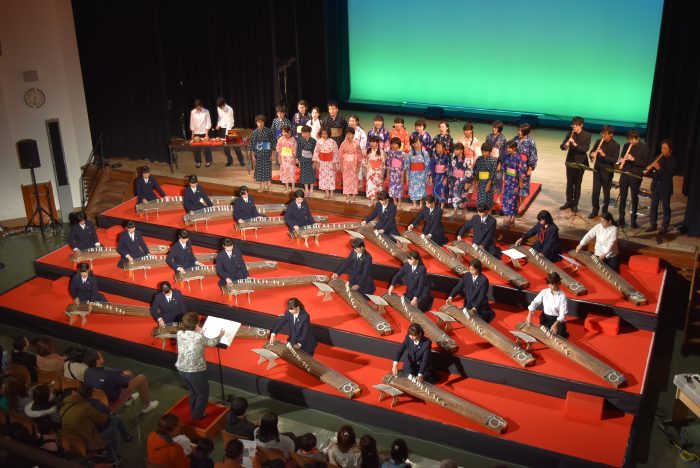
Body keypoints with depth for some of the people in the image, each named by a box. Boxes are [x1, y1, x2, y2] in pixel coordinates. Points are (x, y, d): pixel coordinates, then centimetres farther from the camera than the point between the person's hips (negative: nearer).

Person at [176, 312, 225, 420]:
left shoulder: (179, 333, -7)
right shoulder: (199, 337, -21)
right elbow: (213, 342, -2)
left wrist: (197, 332, 22)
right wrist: (220, 335, 15)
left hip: (181, 369, 7)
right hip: (195, 371, -6)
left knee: (193, 391, 29)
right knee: (203, 393, 18)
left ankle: (193, 411, 43)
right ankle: (197, 415, 27)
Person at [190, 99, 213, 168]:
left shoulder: (206, 112, -9)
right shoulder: (192, 112, -3)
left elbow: (208, 123, -8)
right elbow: (191, 124, 3)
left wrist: (206, 134, -12)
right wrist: (192, 134, 3)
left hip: (204, 132, -2)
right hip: (196, 133, 2)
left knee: (207, 147, 3)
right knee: (196, 148, 5)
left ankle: (208, 161, 19)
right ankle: (198, 162, 19)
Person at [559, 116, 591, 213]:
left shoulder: (587, 135, -9)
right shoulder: (570, 134, 2)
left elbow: (586, 148, -19)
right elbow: (562, 145, -3)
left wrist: (575, 144, -32)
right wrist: (565, 145, -27)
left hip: (580, 162, -4)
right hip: (570, 161, 4)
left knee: (577, 183, 3)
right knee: (569, 183, 11)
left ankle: (575, 204, 12)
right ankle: (569, 202, 22)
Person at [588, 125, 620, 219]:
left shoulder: (615, 145, -11)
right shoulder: (598, 141, 3)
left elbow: (614, 160, -17)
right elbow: (592, 151, 8)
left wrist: (604, 155, -29)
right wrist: (592, 154, -16)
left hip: (607, 171, -4)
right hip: (597, 169, 4)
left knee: (606, 192, 8)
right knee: (595, 191, 6)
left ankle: (605, 211, 21)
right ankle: (595, 210, 19)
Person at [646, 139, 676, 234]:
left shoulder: (673, 161, -9)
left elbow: (669, 175, -18)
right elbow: (652, 169, 11)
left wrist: (659, 168, -27)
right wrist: (649, 168, -12)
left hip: (665, 186, -5)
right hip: (655, 184, 5)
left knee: (665, 207, 3)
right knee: (653, 205, 8)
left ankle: (664, 227, 10)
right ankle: (653, 225, 18)